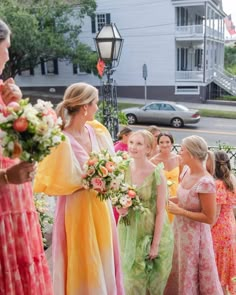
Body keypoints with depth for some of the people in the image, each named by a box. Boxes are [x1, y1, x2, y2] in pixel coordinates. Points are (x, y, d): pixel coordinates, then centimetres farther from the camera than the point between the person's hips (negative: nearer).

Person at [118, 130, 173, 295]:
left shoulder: (157, 174, -18)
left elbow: (160, 211, -15)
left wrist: (155, 244, -13)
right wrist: (120, 207, -13)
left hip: (153, 232, -4)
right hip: (129, 232, 4)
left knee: (153, 282, 15)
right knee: (132, 280, 15)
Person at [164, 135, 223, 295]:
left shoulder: (205, 182, -27)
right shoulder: (186, 172, -2)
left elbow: (210, 218, -22)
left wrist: (180, 211, -21)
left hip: (194, 235, -7)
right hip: (180, 231, 7)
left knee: (191, 276, 14)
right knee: (179, 272, 23)